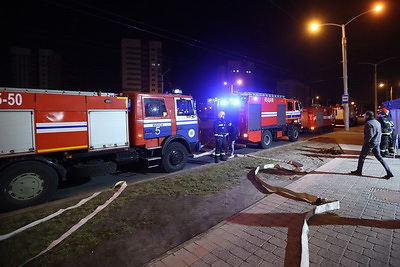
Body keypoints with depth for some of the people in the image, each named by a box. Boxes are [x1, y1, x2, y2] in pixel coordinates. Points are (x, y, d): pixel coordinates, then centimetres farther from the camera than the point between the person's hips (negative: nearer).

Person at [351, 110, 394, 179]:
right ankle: (389, 172, 12)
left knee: (362, 156, 3)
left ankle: (359, 171, 12)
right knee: (379, 157, 14)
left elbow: (370, 135, -23)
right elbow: (380, 133, 18)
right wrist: (378, 141, 20)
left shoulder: (368, 123, -17)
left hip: (370, 143, -9)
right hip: (377, 143, 9)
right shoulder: (377, 122, 13)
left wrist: (365, 142, -13)